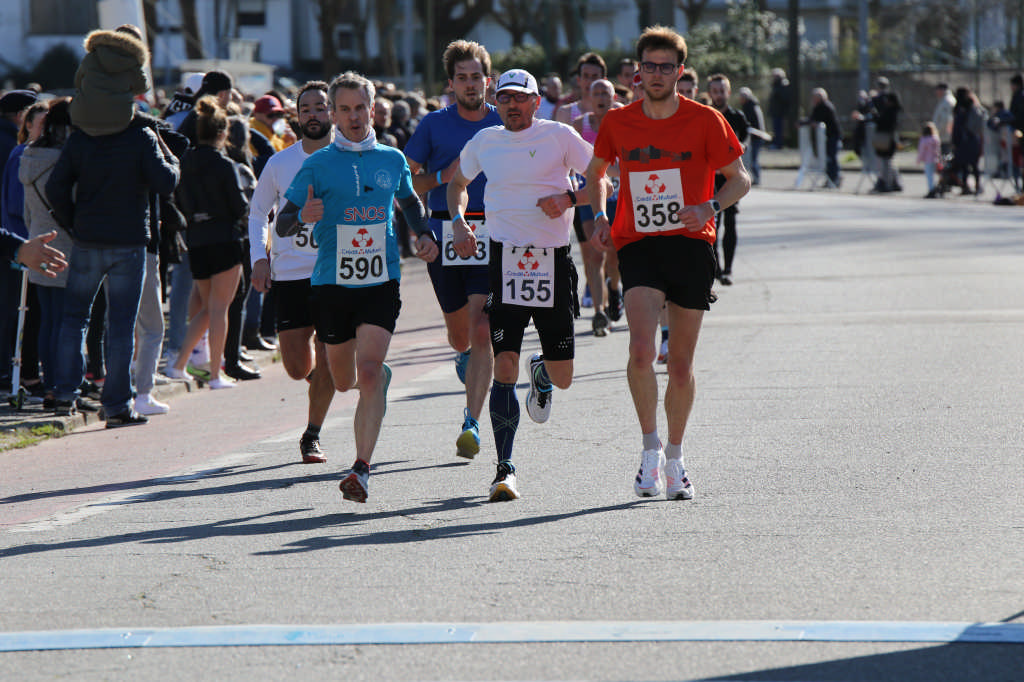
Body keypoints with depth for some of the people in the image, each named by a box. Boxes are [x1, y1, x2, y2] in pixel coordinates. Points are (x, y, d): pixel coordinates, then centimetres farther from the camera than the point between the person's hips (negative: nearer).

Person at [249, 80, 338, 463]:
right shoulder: (280, 164, 3)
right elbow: (258, 212, 15)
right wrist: (259, 257, 2)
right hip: (288, 274, 1)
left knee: (326, 363, -8)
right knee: (297, 368, 0)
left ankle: (312, 436, 8)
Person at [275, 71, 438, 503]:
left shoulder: (392, 160, 8)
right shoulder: (318, 165, -1)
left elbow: (409, 201, 29)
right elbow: (282, 224, -2)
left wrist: (424, 234, 10)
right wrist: (302, 217, -25)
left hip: (381, 281, 0)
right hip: (332, 283, 0)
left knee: (368, 372, -18)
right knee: (343, 381, 13)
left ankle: (361, 469, -20)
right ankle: (382, 377, 51)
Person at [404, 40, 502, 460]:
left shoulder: (505, 124, 6)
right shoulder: (434, 125, 5)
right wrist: (445, 176, -10)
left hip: (492, 236, -1)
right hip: (445, 234, 1)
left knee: (482, 331, -14)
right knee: (459, 334, 12)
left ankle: (471, 423, -13)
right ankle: (464, 357, 50)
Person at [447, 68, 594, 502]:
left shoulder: (559, 136, -1)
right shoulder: (485, 142, 8)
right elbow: (457, 182, 26)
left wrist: (568, 198, -14)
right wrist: (458, 221, 9)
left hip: (554, 263, -1)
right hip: (505, 261, 1)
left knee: (562, 379, 4)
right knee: (503, 367, -12)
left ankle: (541, 371, 43)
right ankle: (505, 469, -5)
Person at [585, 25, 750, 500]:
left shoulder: (705, 121, -3)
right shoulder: (618, 123, 2)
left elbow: (739, 178, 4)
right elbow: (596, 171, 21)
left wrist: (711, 207, -15)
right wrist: (600, 217, 5)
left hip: (691, 246, 0)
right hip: (638, 247, 0)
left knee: (680, 363, 5)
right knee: (641, 350, -20)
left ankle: (674, 459, 24)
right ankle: (650, 449, -4)